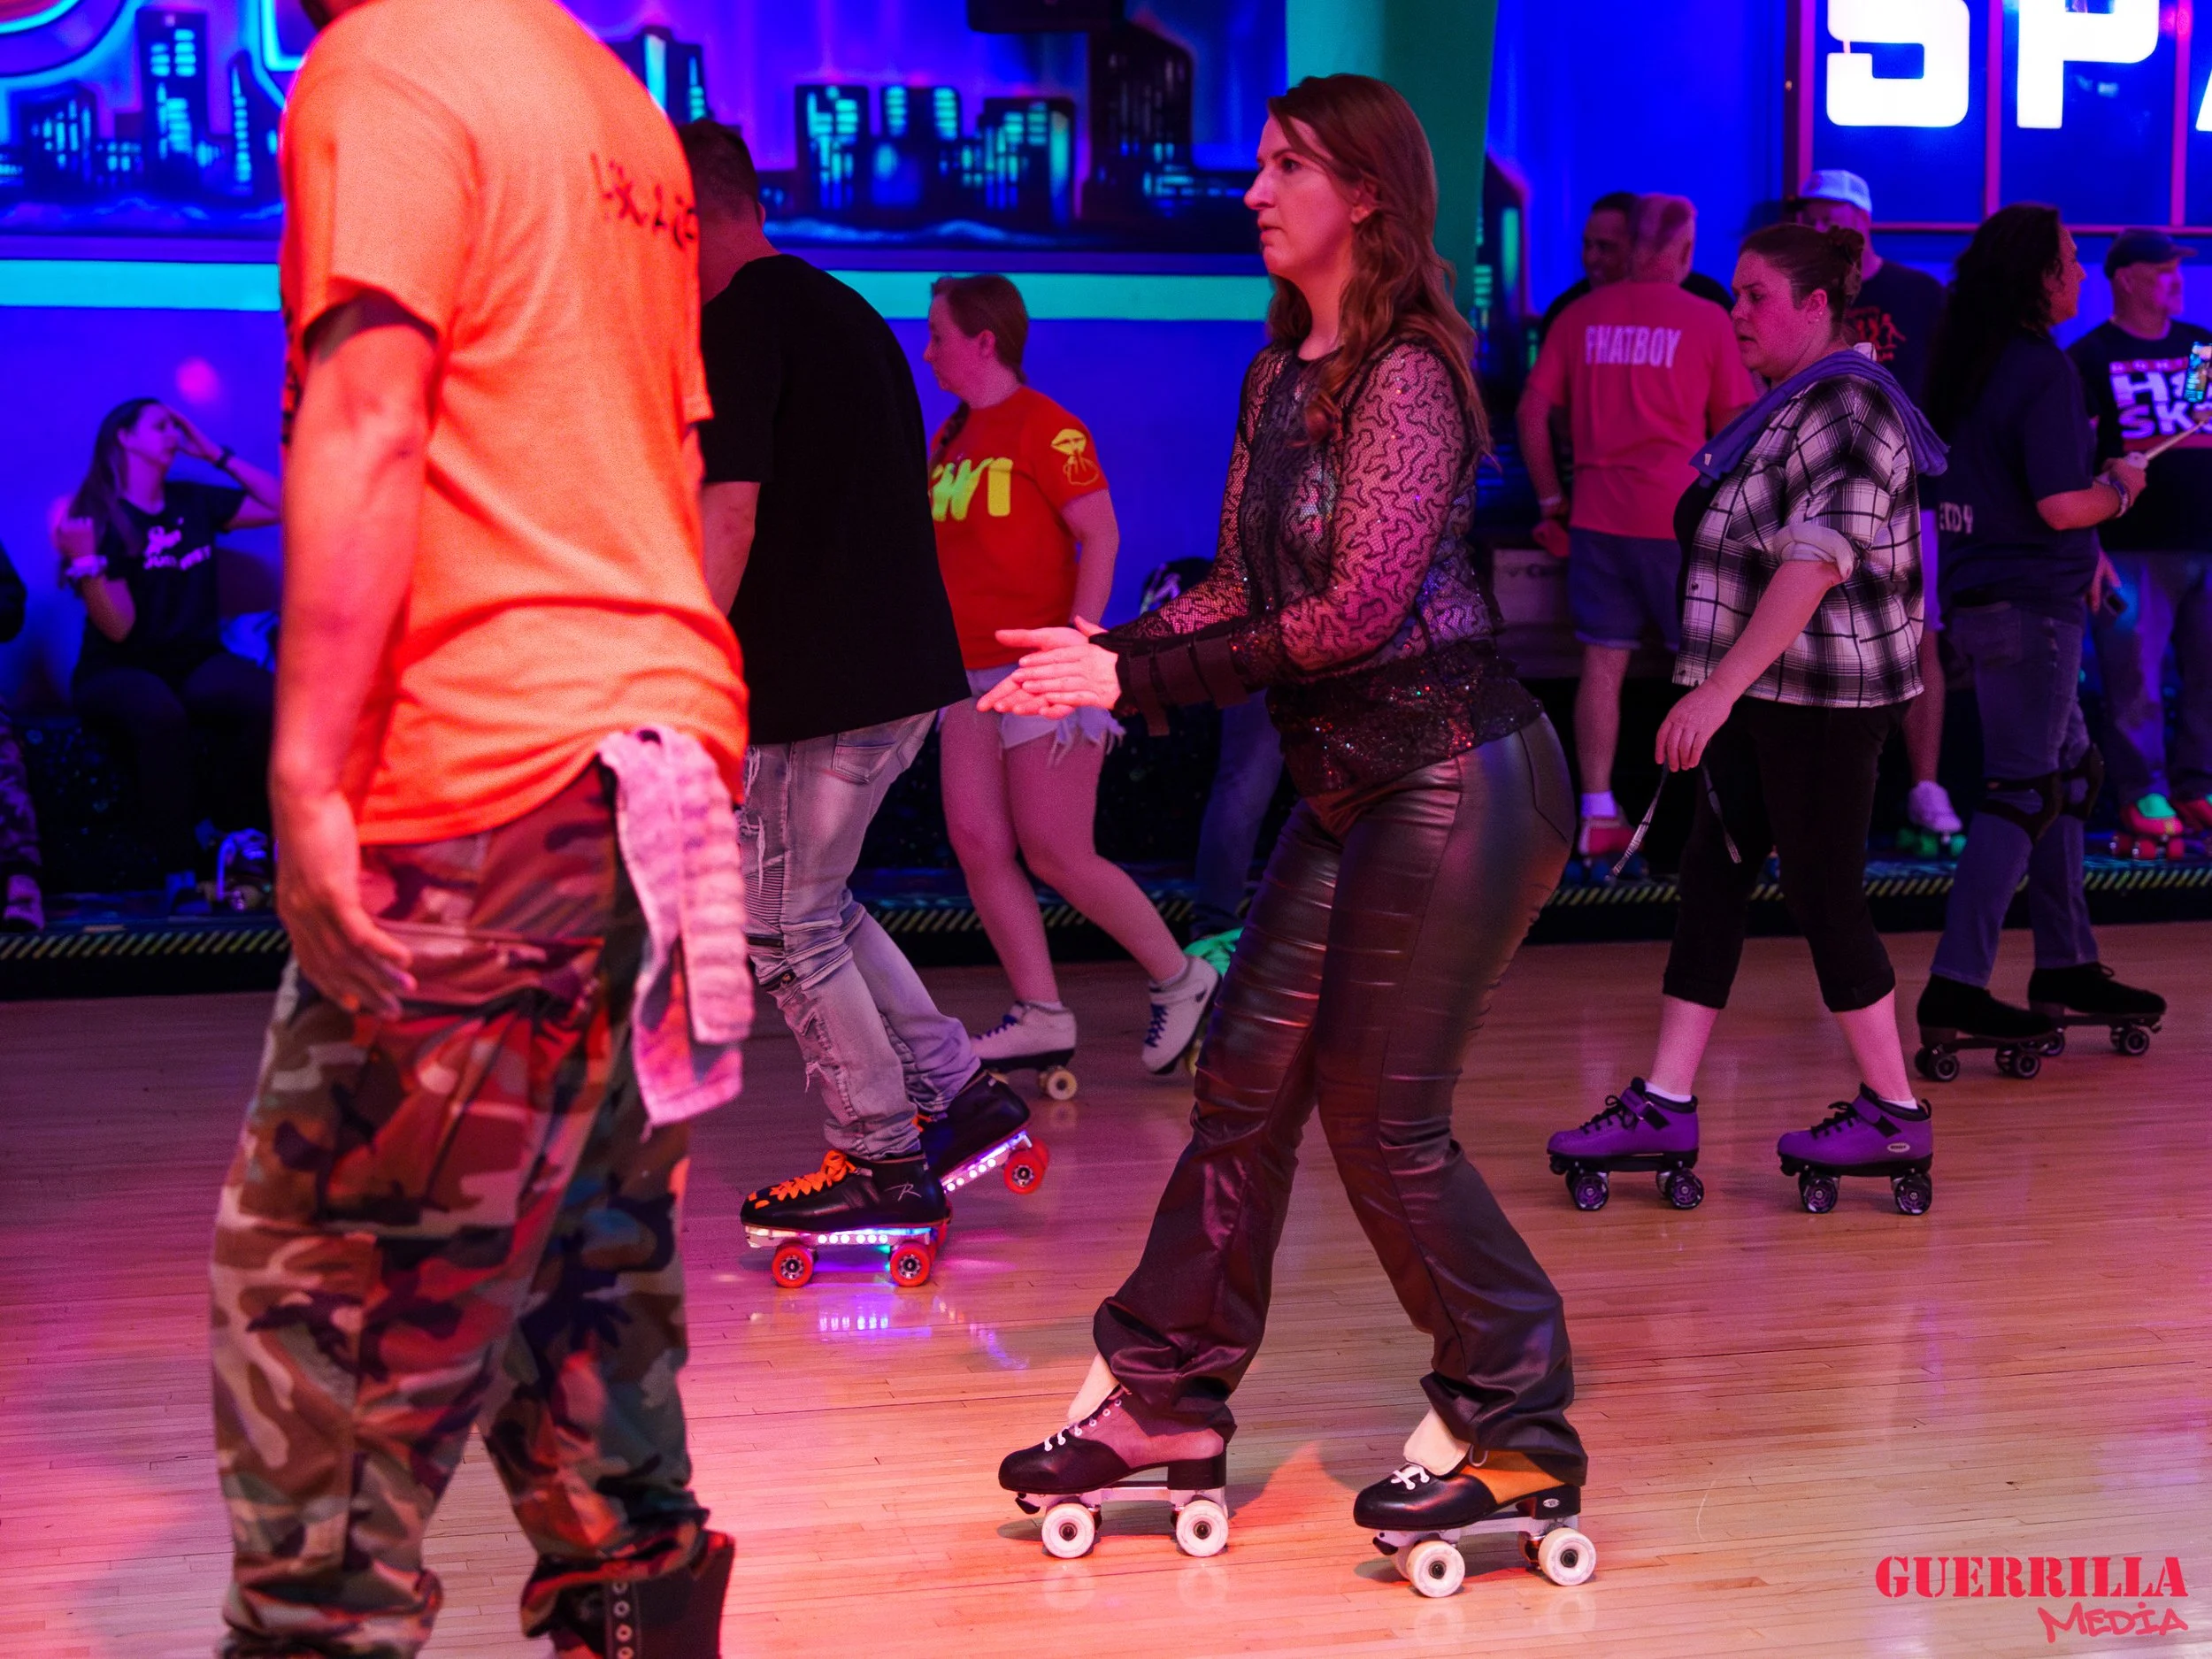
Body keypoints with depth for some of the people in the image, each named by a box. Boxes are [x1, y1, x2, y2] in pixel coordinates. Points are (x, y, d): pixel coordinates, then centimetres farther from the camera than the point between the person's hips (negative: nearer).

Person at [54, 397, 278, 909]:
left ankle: (231, 842, -12)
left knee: (267, 699, -30)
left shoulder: (194, 502, 11)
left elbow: (283, 507, 14)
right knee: (160, 713, -41)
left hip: (196, 664, 4)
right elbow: (119, 627, -11)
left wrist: (217, 455, 12)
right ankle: (180, 874, -33)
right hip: (119, 673, -4)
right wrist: (86, 564, -28)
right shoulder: (100, 518, -3)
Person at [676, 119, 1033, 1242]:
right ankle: (957, 1090, 21)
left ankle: (884, 1161, 10)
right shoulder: (848, 313, 16)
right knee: (810, 902, 21)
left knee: (783, 926, 3)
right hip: (900, 668, 9)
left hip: (811, 680, -9)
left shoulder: (741, 321, -12)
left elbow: (729, 517, -21)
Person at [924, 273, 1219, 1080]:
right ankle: (1041, 1018, 5)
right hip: (971, 672, 8)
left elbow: (1101, 536, -14)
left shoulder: (1043, 425, -10)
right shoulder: (951, 437, 14)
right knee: (976, 842, -1)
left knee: (1056, 857, -7)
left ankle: (1181, 980, 9)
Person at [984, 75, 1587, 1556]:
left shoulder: (1406, 377, -15)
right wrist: (1109, 652, -4)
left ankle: (1515, 1436, 10)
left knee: (1384, 1118, -4)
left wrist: (1136, 680, -18)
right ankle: (1166, 1396, 18)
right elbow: (1247, 591, 13)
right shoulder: (1285, 373, 12)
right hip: (1360, 783, 9)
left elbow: (1355, 612, -21)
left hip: (1457, 777, -9)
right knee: (1250, 1070, 9)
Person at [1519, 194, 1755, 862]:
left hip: (1597, 514, 3)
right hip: (1678, 516, -3)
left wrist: (1552, 498, 13)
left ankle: (1598, 817, 3)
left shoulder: (1580, 317, 6)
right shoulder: (1705, 320, -1)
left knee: (1603, 662, 5)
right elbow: (1733, 425, 2)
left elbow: (1532, 411, 5)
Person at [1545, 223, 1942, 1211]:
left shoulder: (1850, 410, -17)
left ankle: (1894, 1112, 11)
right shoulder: (1787, 407, 15)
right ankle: (1664, 1107, 10)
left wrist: (1720, 687, -31)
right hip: (1761, 694, 10)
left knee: (1822, 895, -2)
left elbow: (1815, 562, -27)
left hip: (1823, 700, -10)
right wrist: (1721, 689, 20)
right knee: (1712, 881, 7)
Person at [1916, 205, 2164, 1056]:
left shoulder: (1969, 363, 10)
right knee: (2025, 792, -5)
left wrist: (2082, 551, 22)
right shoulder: (2044, 370, -18)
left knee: (2069, 771, 19)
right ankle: (1956, 987, -6)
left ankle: (2066, 964, 25)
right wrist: (2119, 486, -4)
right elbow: (2061, 506, -24)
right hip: (2030, 603, -9)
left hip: (1981, 594, 9)